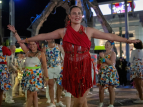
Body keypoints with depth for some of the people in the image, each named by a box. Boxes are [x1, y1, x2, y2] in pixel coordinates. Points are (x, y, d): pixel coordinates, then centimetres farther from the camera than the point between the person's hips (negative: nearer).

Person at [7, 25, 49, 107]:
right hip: (27, 75, 4)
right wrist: (15, 32, 3)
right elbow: (20, 42, 8)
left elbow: (45, 66, -2)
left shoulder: (41, 54, -1)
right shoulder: (27, 52, 10)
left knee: (31, 94, -3)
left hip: (36, 75, -4)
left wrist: (46, 77, -5)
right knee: (34, 94, 7)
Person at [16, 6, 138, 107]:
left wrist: (128, 40, 7)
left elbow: (110, 36, 6)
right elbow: (44, 36, 10)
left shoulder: (89, 31, 2)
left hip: (85, 68, 0)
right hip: (71, 69, 0)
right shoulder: (63, 32, 3)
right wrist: (26, 40, 15)